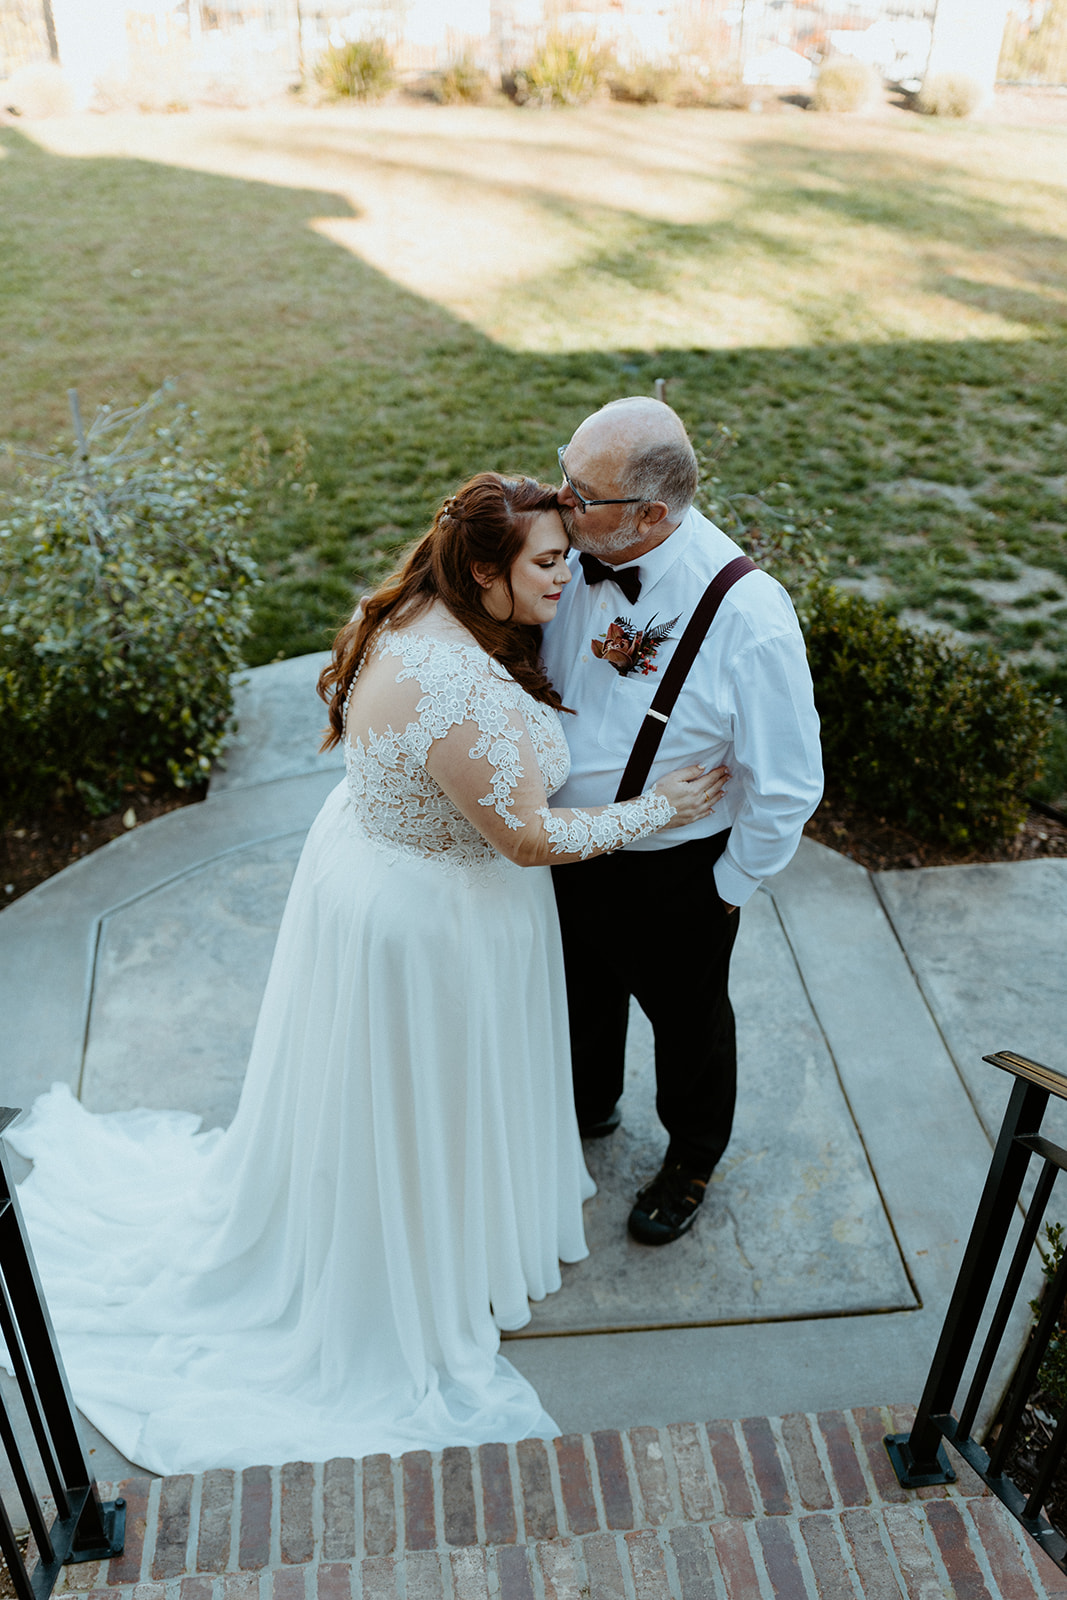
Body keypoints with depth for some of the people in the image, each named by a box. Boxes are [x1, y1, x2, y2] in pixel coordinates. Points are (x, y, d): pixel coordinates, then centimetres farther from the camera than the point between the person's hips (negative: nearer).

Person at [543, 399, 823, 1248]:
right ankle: (589, 1104, 62)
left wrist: (730, 887, -12)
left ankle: (692, 1158, 53)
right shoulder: (571, 549, -17)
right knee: (582, 987, 30)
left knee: (685, 1014, 23)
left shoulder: (749, 619, -33)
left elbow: (787, 786, -22)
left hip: (674, 870, -5)